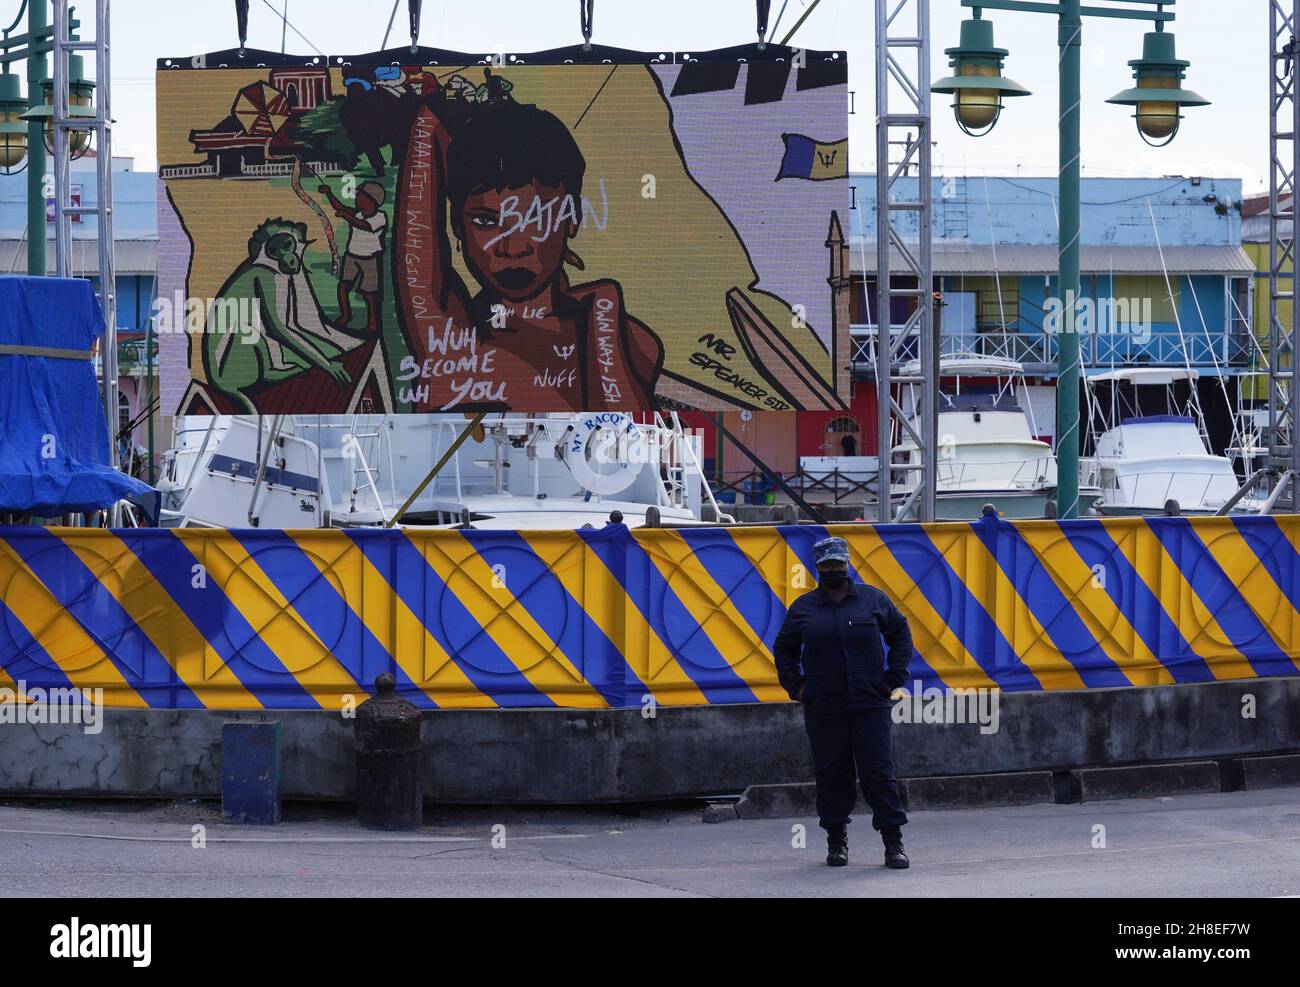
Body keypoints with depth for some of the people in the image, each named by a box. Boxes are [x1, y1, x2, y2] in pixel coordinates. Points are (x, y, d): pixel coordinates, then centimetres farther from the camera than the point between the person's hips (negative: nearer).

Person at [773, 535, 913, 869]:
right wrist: (795, 687, 6)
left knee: (879, 772, -4)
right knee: (831, 775, 4)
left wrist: (894, 678, 5)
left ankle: (893, 842, -1)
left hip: (871, 705, -1)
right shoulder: (803, 608, 6)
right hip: (823, 709, 1)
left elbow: (900, 634, 15)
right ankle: (836, 841, 14)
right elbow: (784, 648, 18)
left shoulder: (873, 600, 5)